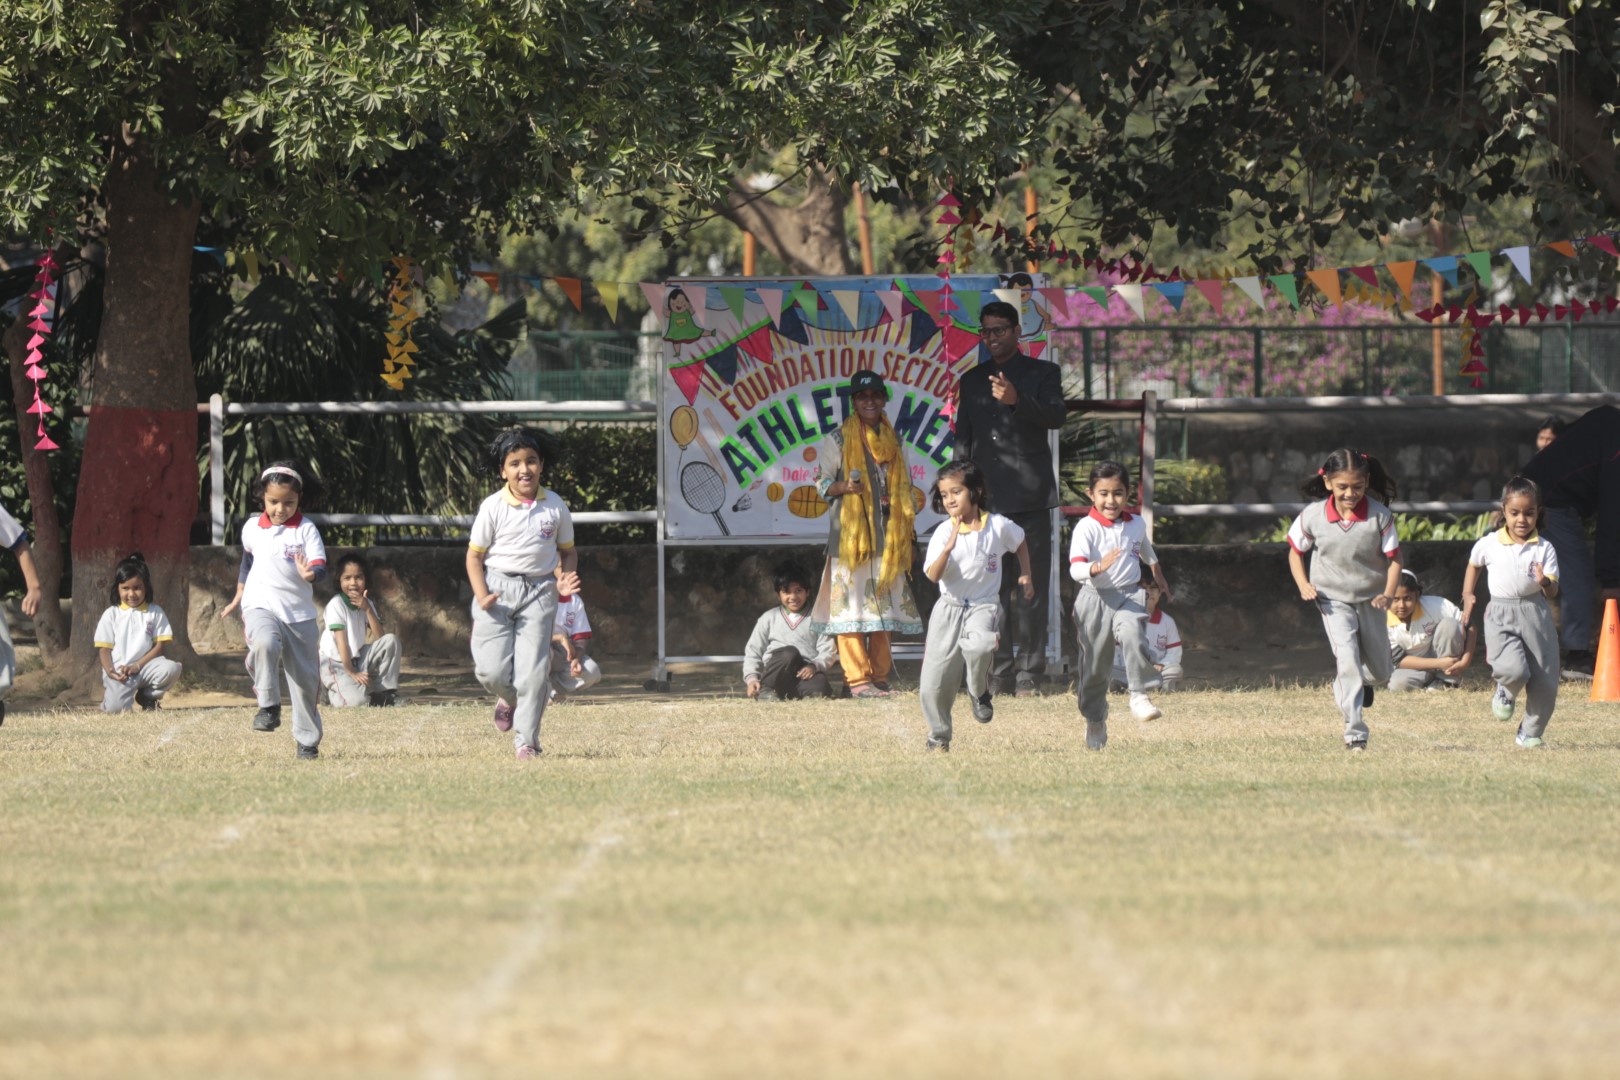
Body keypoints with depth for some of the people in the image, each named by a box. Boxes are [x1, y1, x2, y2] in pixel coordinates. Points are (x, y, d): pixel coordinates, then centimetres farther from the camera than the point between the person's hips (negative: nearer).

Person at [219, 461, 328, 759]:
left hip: (300, 612, 0)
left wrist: (309, 574, -38)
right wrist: (238, 597, 29)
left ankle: (308, 740, 21)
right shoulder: (252, 528, 5)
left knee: (306, 678, 7)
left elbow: (320, 566, -16)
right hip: (261, 606, 0)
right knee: (265, 643, -35)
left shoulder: (306, 530, -5)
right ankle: (269, 706, -25)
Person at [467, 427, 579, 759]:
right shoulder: (493, 507, -4)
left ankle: (526, 741, 2)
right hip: (497, 587, -1)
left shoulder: (555, 506, 3)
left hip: (539, 591, 1)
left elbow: (568, 551, 15)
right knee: (491, 669, -8)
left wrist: (563, 579, -6)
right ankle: (508, 698, 27)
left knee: (533, 669, -7)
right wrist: (481, 596, -12)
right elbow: (474, 555, 1)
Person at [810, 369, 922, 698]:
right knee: (851, 604, -10)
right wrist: (845, 487, -18)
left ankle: (880, 676, 10)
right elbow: (822, 483, 1)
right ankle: (858, 678, -10)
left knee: (884, 605, 4)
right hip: (850, 532, -5)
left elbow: (904, 487, 22)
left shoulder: (893, 440, 15)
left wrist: (909, 523, 15)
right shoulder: (839, 440, 2)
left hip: (887, 534, 5)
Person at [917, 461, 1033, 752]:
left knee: (978, 645, -36)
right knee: (933, 684, -1)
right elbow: (933, 575, -16)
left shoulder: (998, 526, -4)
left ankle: (979, 693, -5)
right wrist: (948, 548, -30)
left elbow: (1020, 542, 19)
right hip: (949, 607, 1)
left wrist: (1026, 575, 16)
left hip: (984, 606, -1)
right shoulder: (943, 532, -6)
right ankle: (939, 736, 22)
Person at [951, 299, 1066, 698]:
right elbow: (963, 441, 19)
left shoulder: (1041, 374, 7)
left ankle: (1029, 674, -4)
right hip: (987, 499, 3)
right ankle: (999, 674, 3)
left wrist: (1017, 400, -27)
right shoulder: (972, 381, 19)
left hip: (1029, 499, -3)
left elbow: (1055, 417, -10)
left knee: (1031, 591, -5)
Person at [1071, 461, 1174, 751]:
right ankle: (1095, 721, 25)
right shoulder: (1086, 528, -11)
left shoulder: (1136, 525, 6)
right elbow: (1075, 568, -24)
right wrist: (1097, 567, -44)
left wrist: (1160, 581, 42)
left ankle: (1140, 695, -24)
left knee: (1131, 634, -31)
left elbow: (1148, 555, 28)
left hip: (1129, 595, 2)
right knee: (1094, 665, 6)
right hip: (1095, 599, -2)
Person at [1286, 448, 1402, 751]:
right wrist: (1303, 584, -12)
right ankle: (1354, 729, -15)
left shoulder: (1379, 516, -15)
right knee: (1347, 658, -19)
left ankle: (1354, 684, 51)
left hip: (1370, 600, 2)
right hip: (1333, 600, -2)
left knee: (1380, 671, 15)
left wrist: (1387, 595, -23)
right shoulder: (1313, 516, -13)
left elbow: (1394, 558, -9)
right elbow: (1296, 550, 3)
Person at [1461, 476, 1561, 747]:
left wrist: (1545, 583, -27)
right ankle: (1505, 694, 14)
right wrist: (1467, 598, 18)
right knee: (1514, 670, -24)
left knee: (1545, 682, 1)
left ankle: (1530, 732, 23)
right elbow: (1474, 565, 22)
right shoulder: (1489, 545, 0)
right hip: (1500, 615, -1)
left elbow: (1553, 592, -4)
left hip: (1535, 613, 1)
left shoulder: (1544, 549, -1)